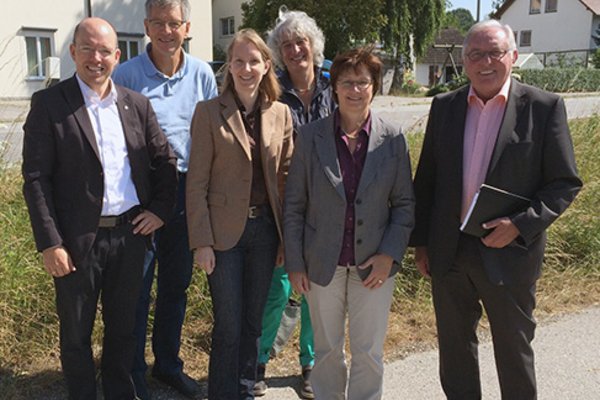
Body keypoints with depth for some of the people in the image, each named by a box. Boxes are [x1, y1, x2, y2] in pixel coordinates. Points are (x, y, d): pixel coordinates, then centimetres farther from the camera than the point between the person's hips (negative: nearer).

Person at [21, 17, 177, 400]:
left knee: (123, 326, 18)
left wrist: (160, 209, 0)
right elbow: (36, 179, -9)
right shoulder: (49, 103, -6)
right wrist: (50, 243, -13)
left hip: (131, 234, 3)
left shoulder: (137, 104, 5)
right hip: (78, 239, -3)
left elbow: (165, 160, 11)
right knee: (76, 332, 13)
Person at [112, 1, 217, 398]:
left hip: (186, 189, 3)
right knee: (137, 287, 5)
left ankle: (168, 363, 34)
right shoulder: (126, 75, -7)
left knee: (176, 284, 15)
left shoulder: (201, 74, 2)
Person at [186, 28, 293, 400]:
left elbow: (285, 177, 7)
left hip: (266, 228, 3)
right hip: (225, 230, -3)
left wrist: (287, 236, 4)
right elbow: (197, 183, -7)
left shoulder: (281, 114, 4)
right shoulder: (209, 111, -6)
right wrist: (201, 241, -10)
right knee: (229, 324, 3)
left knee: (253, 319, 15)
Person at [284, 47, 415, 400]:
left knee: (369, 353, 11)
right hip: (323, 264, 0)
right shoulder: (310, 136, -5)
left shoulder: (393, 139, -4)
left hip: (374, 264, 0)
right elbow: (294, 205, -2)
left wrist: (390, 254, -10)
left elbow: (405, 203, 0)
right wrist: (295, 264, -4)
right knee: (327, 349, 16)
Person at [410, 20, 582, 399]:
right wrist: (421, 241, 6)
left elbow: (566, 182, -5)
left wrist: (521, 225, -18)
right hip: (448, 251, 3)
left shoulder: (544, 107, -7)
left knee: (514, 350, 14)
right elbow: (426, 178, 7)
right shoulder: (444, 106, 3)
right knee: (455, 347, 18)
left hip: (509, 253, -3)